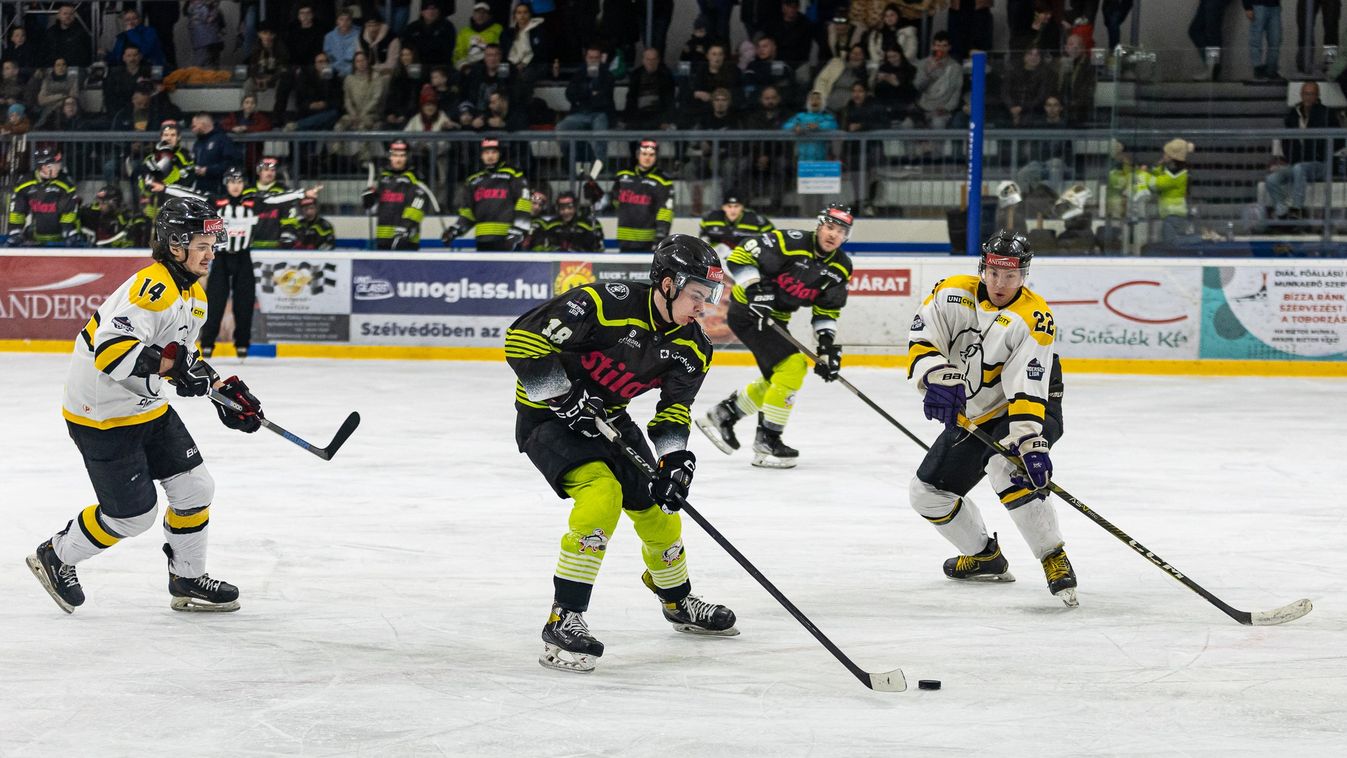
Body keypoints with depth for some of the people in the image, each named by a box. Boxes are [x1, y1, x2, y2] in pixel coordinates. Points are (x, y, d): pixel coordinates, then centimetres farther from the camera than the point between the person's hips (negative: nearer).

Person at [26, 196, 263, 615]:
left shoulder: (193, 293, 7)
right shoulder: (154, 288, -27)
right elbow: (110, 349, -38)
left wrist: (222, 389, 11)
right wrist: (171, 364, -36)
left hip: (148, 408, 10)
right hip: (102, 416, -10)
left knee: (195, 488, 7)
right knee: (132, 515, -1)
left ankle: (188, 580, 23)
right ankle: (56, 558, 21)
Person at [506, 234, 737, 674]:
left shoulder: (691, 348, -7)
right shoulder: (605, 304, -29)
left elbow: (674, 409, 0)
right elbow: (523, 339, -28)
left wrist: (675, 458, -18)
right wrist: (566, 398, -27)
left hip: (607, 418, 8)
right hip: (547, 413, -8)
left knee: (655, 507, 11)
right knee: (601, 493, -28)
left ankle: (678, 602, 40)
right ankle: (563, 622, -25)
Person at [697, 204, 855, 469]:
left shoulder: (840, 267, -1)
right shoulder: (791, 243, -23)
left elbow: (826, 311, 7)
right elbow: (740, 256, -20)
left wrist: (827, 344, -6)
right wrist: (755, 291, -28)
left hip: (775, 319, 9)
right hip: (748, 312, -9)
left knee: (777, 380, 16)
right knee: (792, 367, -18)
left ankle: (722, 416, 34)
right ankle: (766, 442, -10)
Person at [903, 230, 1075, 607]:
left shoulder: (1033, 318, -24)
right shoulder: (953, 294, -10)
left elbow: (1028, 388, -32)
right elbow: (921, 340, -16)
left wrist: (1030, 441, -44)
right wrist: (937, 376, -37)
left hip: (1031, 411, -7)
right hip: (972, 418, 7)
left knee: (1006, 465, -37)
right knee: (928, 491, 8)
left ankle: (1055, 560, -29)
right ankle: (985, 557, 31)